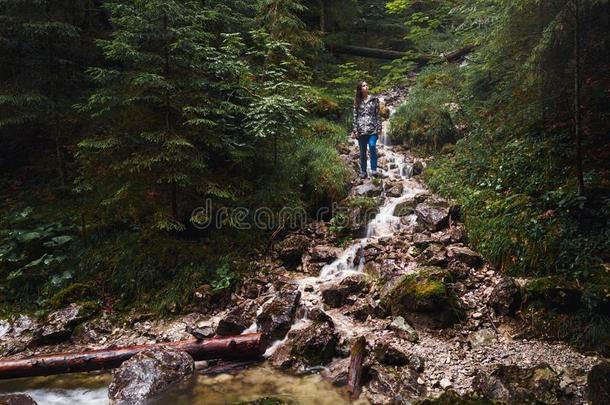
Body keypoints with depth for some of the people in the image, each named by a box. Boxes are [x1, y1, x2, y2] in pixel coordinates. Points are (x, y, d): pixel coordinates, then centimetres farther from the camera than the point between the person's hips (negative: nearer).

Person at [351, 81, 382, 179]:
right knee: (362, 151, 5)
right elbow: (355, 116, 8)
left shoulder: (374, 99, 5)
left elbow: (378, 114, 4)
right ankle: (363, 172, 14)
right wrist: (354, 130, 2)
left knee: (372, 147, -20)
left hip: (372, 128, -2)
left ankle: (374, 169, -11)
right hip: (361, 129, 2)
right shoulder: (357, 101, 8)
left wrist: (379, 128, -2)